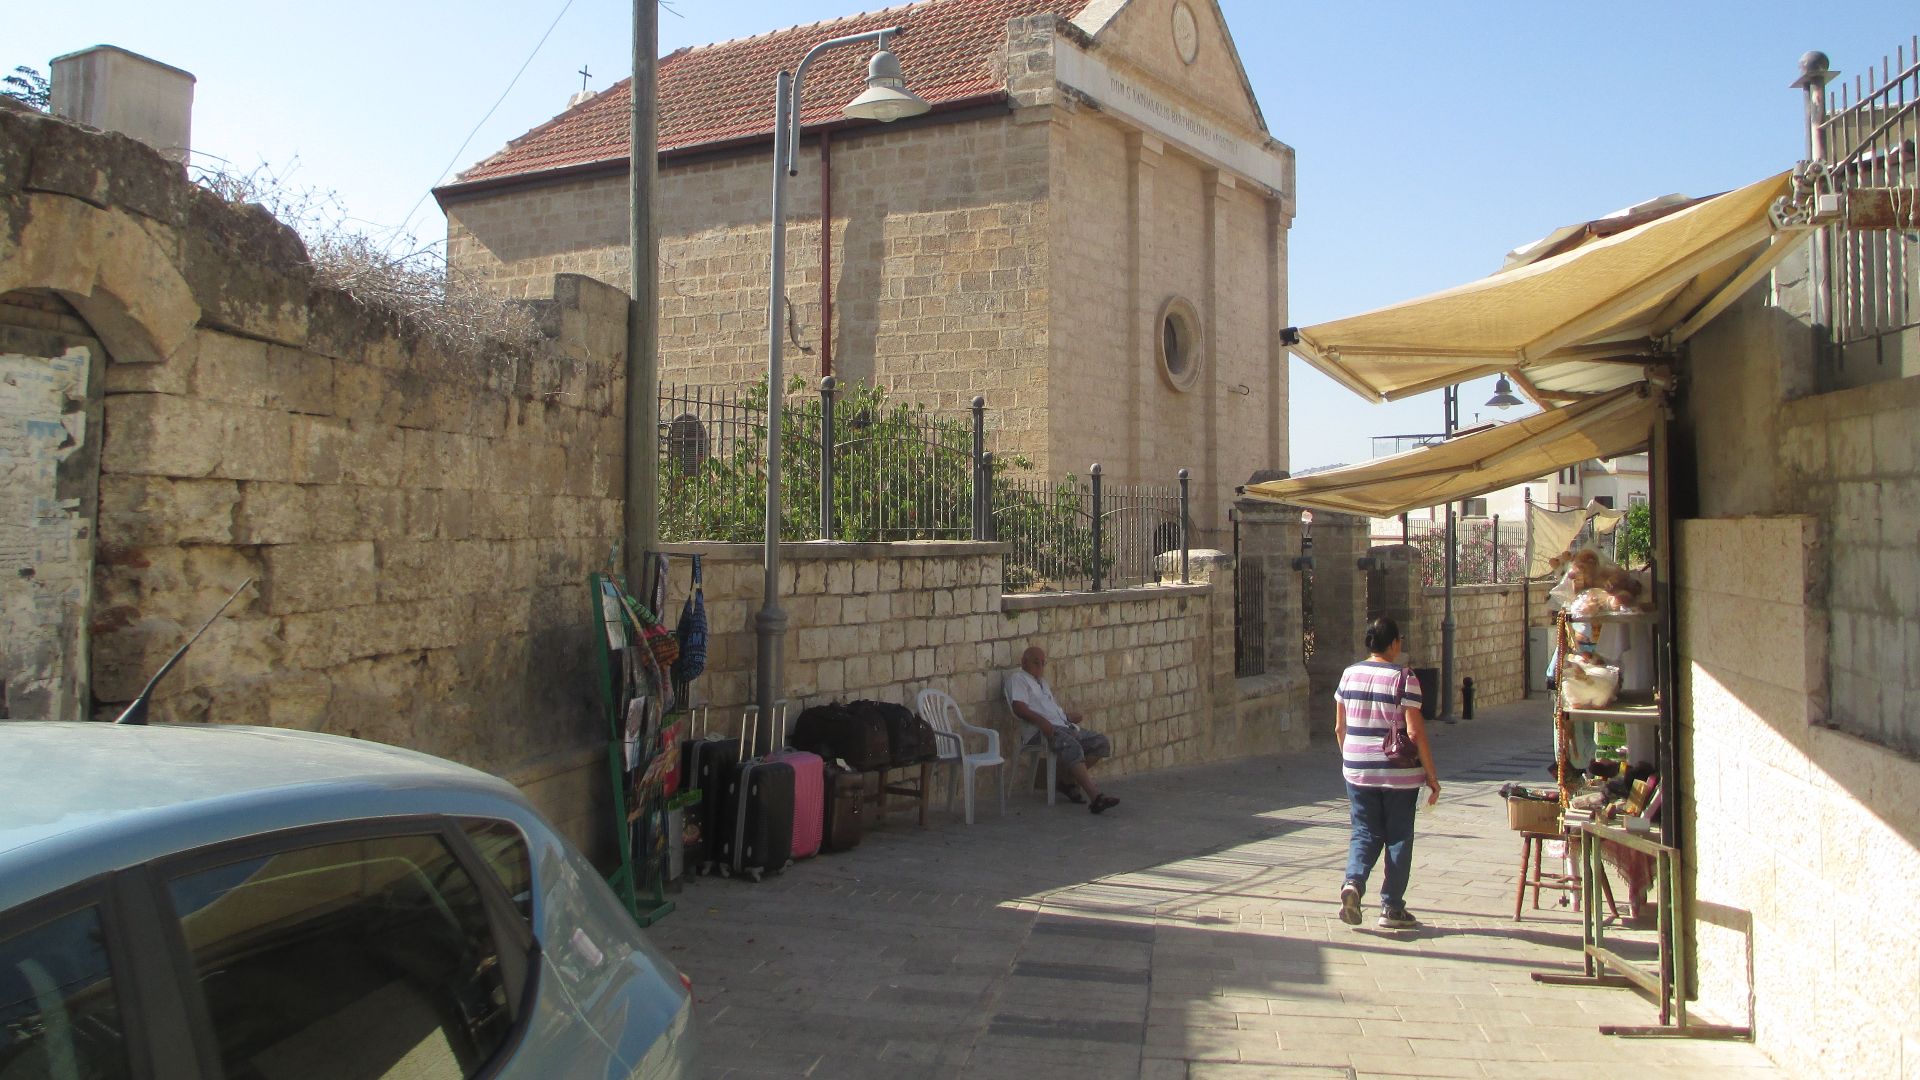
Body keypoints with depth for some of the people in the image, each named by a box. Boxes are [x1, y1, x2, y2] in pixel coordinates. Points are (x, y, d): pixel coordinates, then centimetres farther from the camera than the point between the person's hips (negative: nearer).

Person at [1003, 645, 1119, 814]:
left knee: (1101, 743, -3)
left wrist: (1067, 715, 17)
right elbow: (1019, 707, -12)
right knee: (1072, 748, -35)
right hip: (1040, 730, -9)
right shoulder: (1018, 678, 4)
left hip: (1064, 725, 10)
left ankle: (1069, 781, -1)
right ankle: (1096, 797, -44)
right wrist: (1042, 722, -23)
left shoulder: (1042, 681, 32)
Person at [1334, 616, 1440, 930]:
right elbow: (1415, 731, -14)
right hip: (1399, 772, -4)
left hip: (1357, 771, 4)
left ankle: (1353, 882, -13)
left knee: (1365, 832, 12)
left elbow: (1339, 729, 8)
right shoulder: (1404, 677, -11)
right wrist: (1431, 775, -6)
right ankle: (1392, 908, 14)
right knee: (1398, 837, 8)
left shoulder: (1349, 675, 3)